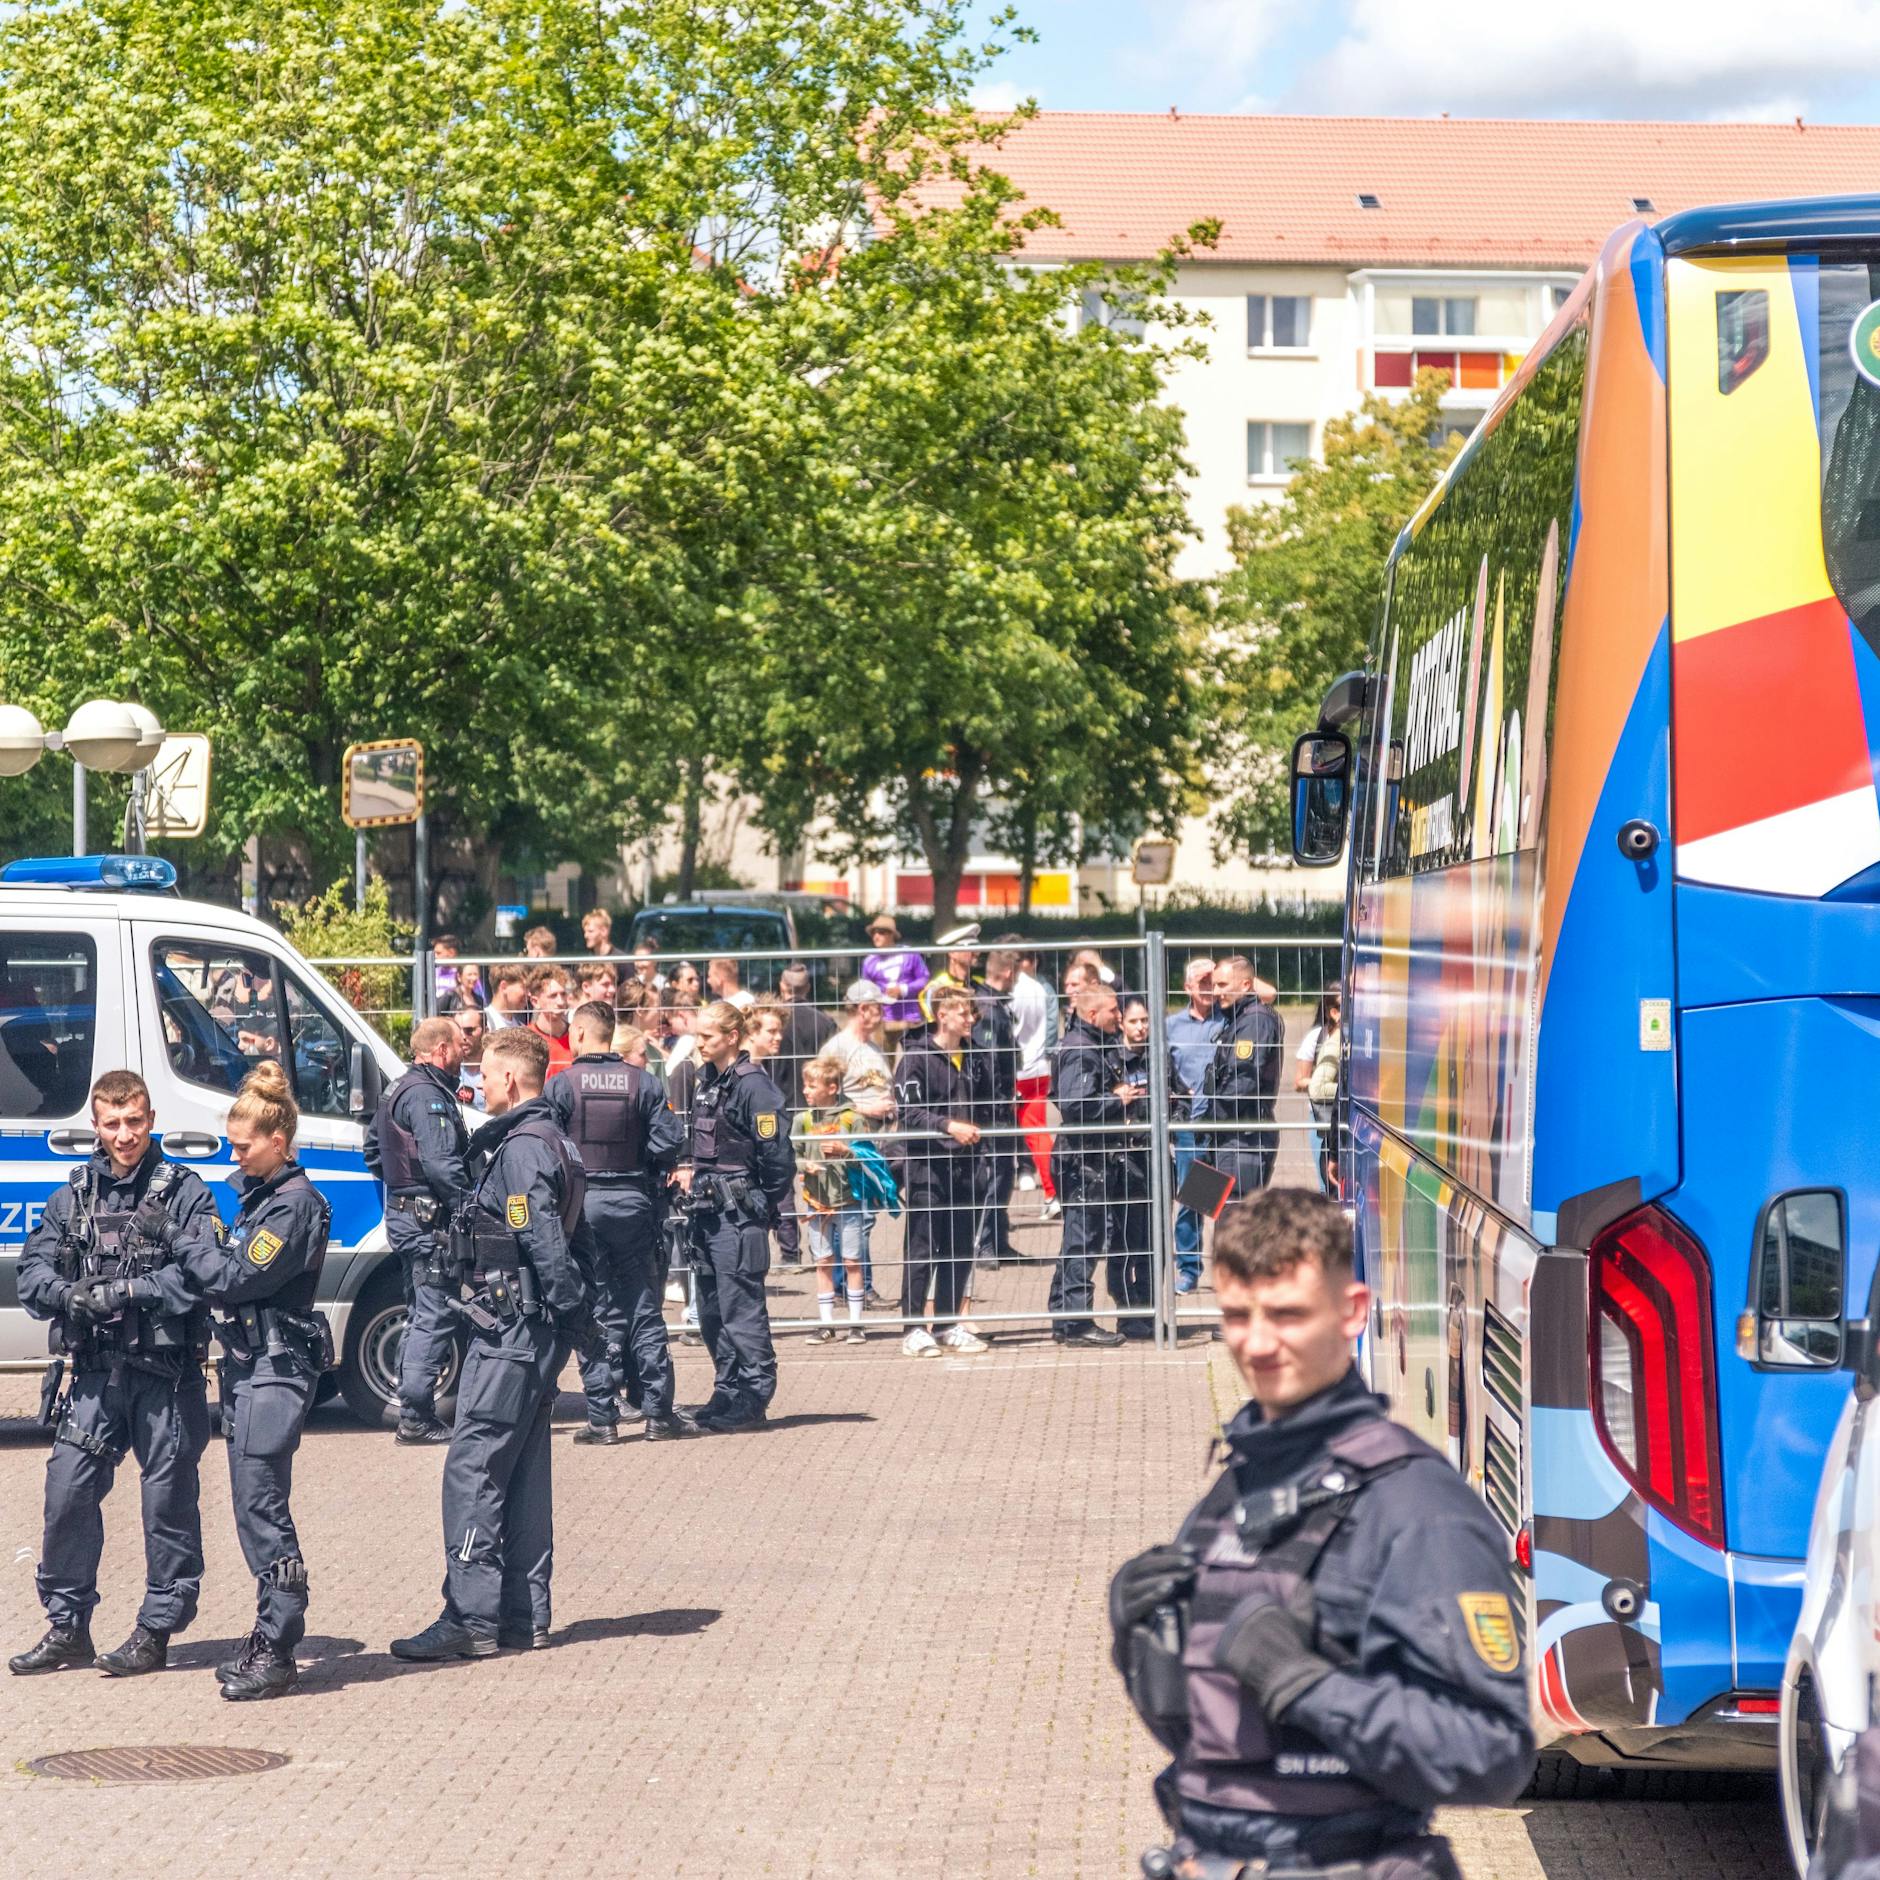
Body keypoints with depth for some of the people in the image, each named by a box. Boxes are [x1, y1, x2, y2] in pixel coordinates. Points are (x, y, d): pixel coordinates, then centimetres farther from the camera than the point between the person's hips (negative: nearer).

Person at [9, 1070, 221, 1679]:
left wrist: (121, 1293, -20)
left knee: (169, 1501, 1)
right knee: (67, 1492, 1)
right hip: (95, 1372, 4)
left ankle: (157, 1629, 11)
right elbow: (32, 1271, 6)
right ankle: (67, 1626, 13)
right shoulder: (73, 1197, 12)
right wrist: (68, 1295, -16)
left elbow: (198, 1276, -12)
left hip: (166, 1375, -4)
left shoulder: (184, 1193, -1)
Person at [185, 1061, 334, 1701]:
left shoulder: (296, 1202, -13)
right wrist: (206, 1256, 0)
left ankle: (276, 1652, -9)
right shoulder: (257, 1192, 16)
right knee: (255, 1505, 11)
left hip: (277, 1366, -10)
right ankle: (270, 1641, 16)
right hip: (247, 1361, 10)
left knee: (260, 1502, -11)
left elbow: (240, 1277, -16)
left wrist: (190, 1251, -3)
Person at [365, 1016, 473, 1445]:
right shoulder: (428, 1096, -15)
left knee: (421, 1315, 16)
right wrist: (473, 1210, -20)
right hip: (429, 1219, -11)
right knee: (436, 1316, -9)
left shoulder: (401, 1090, 18)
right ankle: (416, 1417, -11)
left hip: (405, 1213, 11)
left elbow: (373, 1149, 29)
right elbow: (441, 1164, -23)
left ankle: (413, 1413, 19)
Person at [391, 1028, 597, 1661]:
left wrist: (568, 1309, -17)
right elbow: (579, 1245, 17)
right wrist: (577, 1311, 13)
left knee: (473, 1467, -9)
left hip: (511, 1330, -10)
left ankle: (470, 1618, -11)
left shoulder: (521, 1148, -15)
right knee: (523, 1471, 13)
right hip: (541, 1333, 10)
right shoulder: (556, 1143, 17)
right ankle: (524, 1616, 16)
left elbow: (545, 1243, -22)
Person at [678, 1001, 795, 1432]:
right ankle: (729, 1392, 21)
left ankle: (755, 1396, -1)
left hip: (739, 1214, -9)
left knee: (740, 1307, -6)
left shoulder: (752, 1086, -14)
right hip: (708, 1211, 9)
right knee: (711, 1310, 12)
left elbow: (776, 1155, -16)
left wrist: (762, 1205, -9)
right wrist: (690, 1170, 9)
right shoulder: (707, 1083, 13)